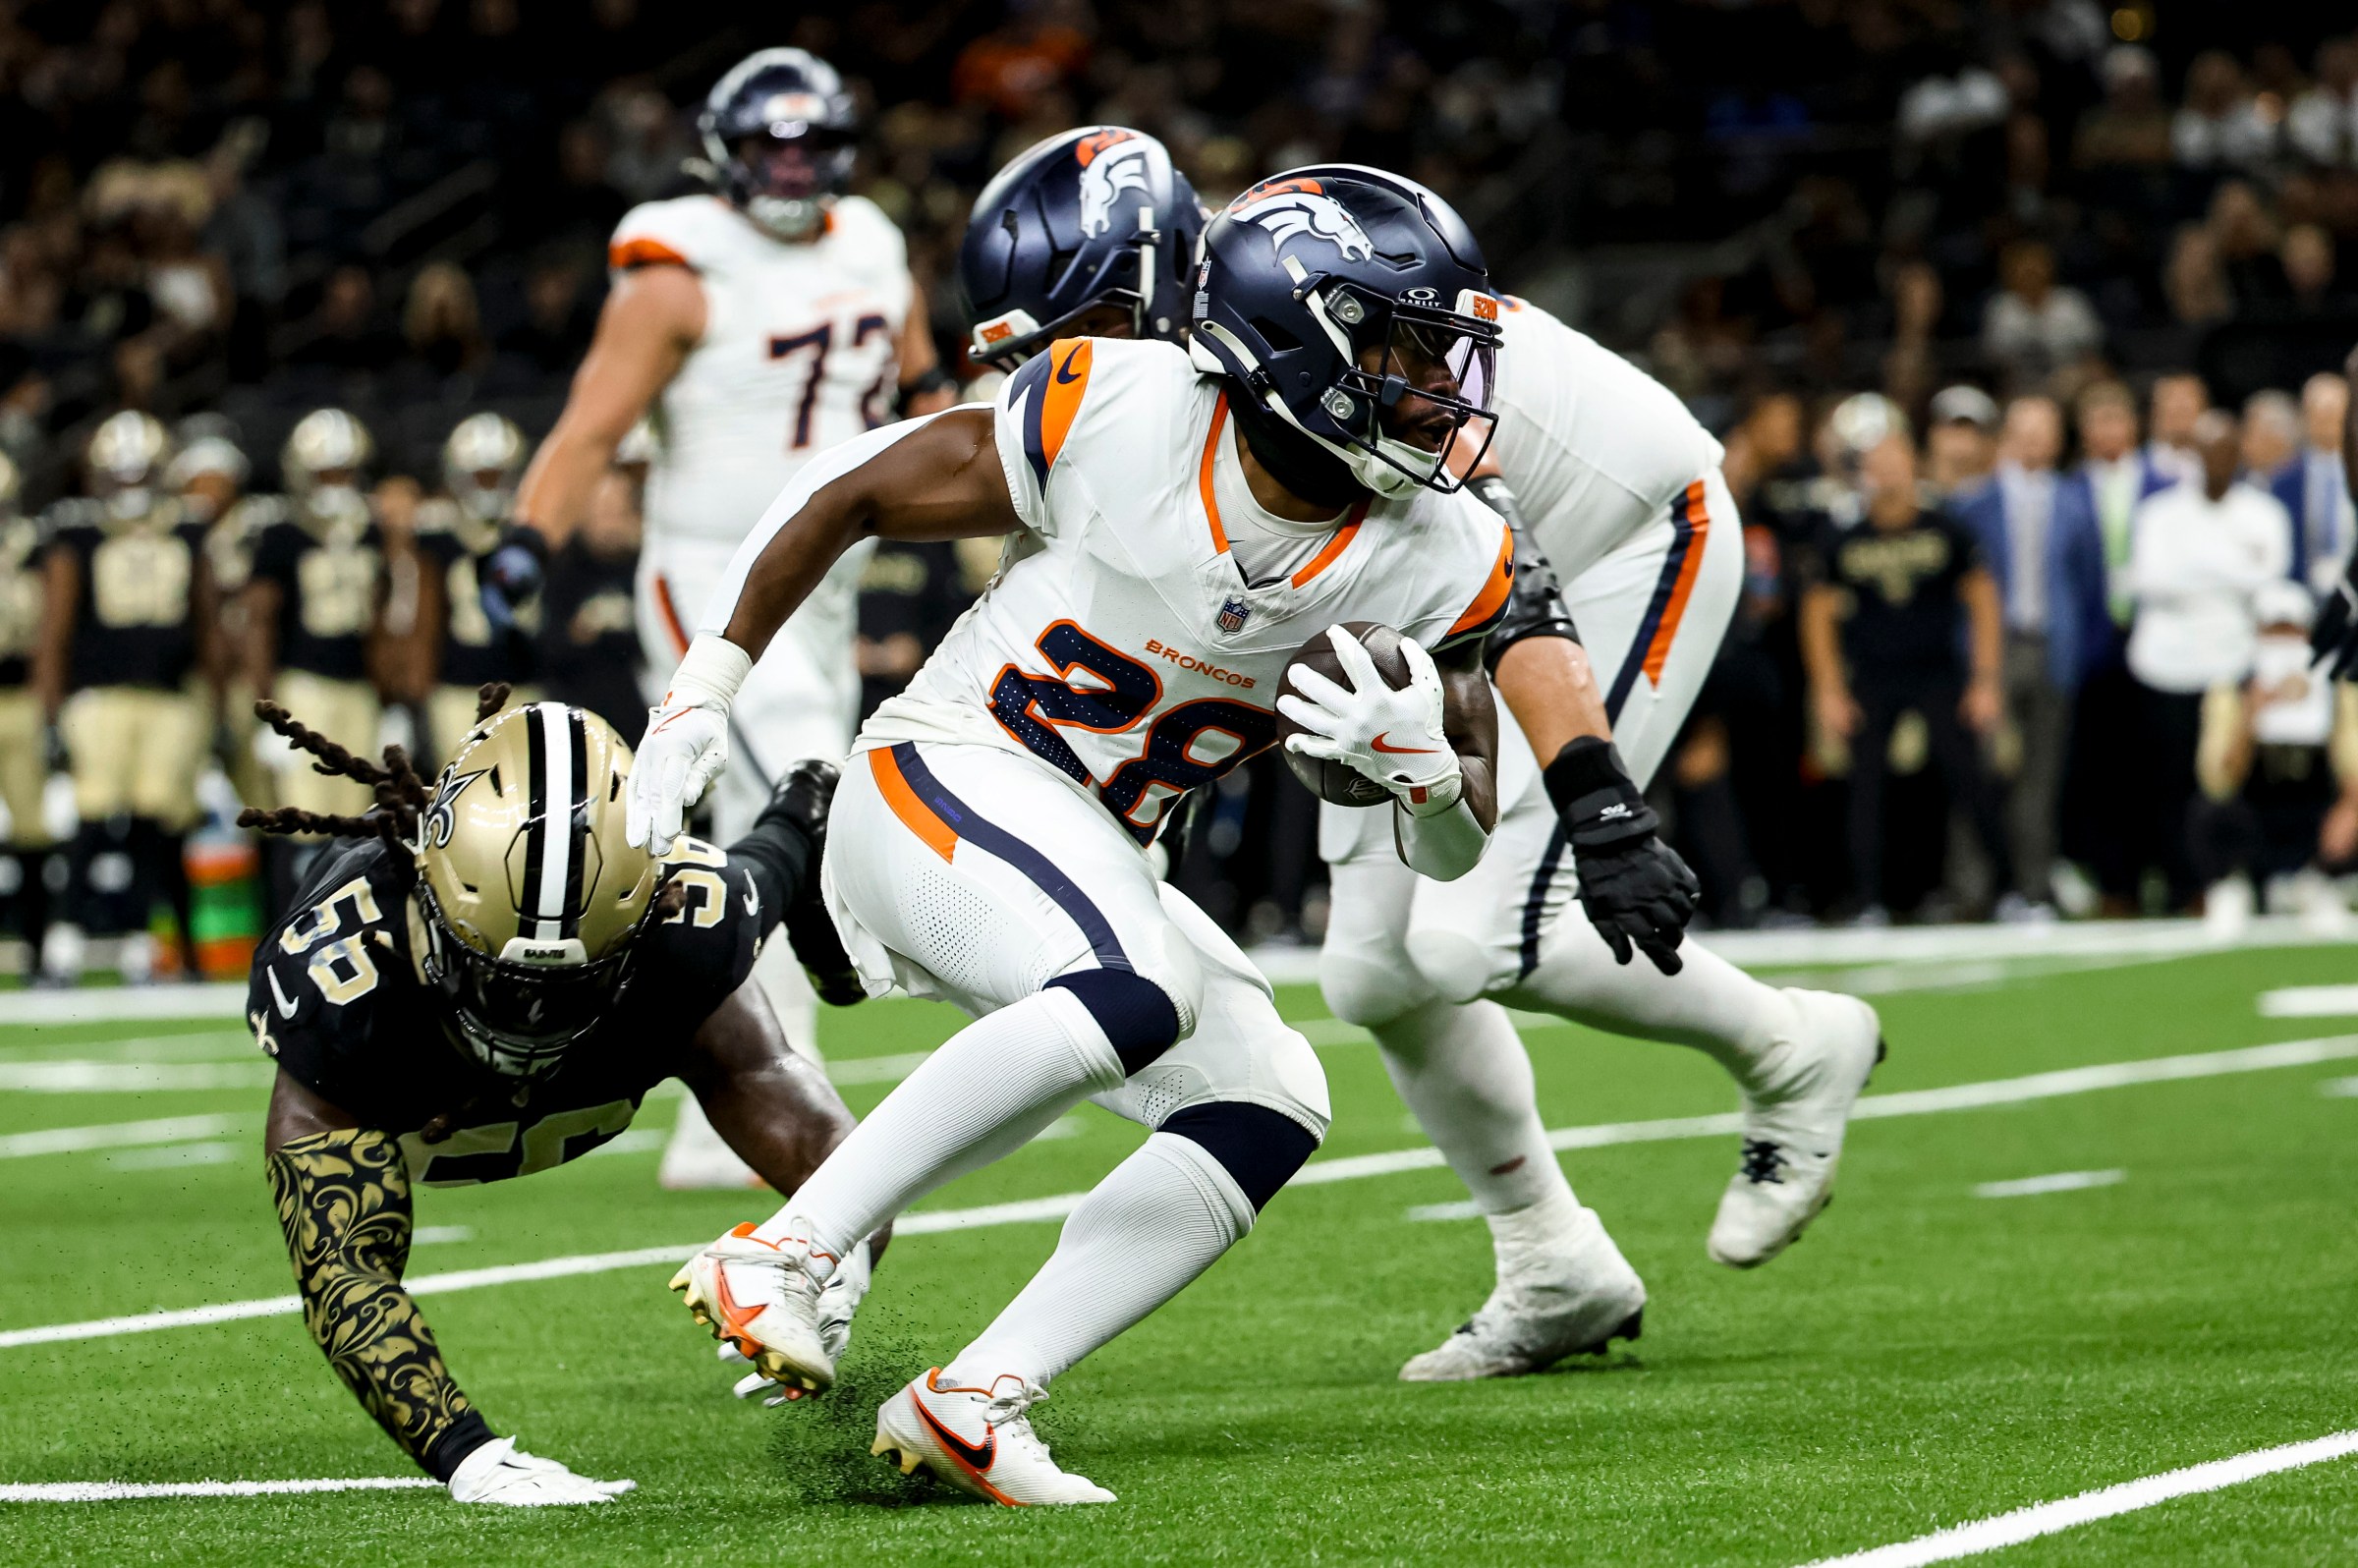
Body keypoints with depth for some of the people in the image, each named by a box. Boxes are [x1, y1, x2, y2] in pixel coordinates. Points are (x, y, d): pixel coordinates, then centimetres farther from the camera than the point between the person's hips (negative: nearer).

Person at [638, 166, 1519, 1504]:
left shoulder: (1433, 560, -5)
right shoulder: (1122, 416, -18)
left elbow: (1456, 846, 1)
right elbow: (852, 492, -5)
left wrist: (1417, 759, -23)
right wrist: (705, 690, -2)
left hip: (1091, 860, 7)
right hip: (943, 779, -7)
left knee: (1269, 1109, -9)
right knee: (1137, 993, -32)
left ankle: (974, 1404, -6)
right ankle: (784, 1254, -26)